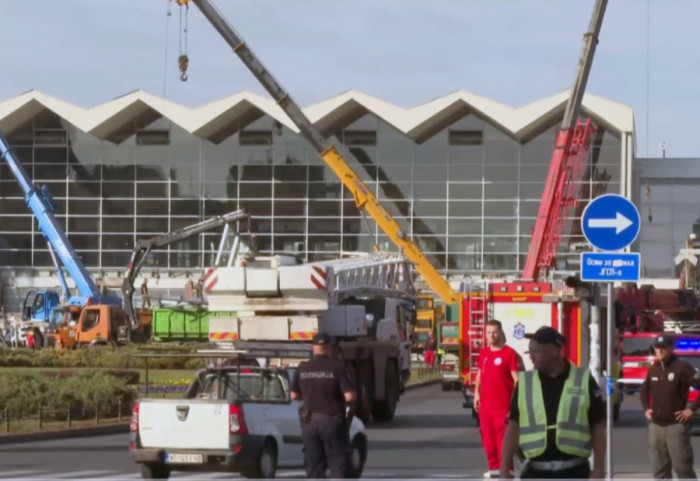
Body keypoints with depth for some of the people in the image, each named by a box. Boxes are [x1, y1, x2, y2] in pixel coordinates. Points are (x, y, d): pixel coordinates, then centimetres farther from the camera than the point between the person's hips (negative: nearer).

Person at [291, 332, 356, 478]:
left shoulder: (303, 369, 1)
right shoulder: (337, 367, -13)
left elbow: (294, 395, 10)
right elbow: (350, 396, -18)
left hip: (309, 421, 4)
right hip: (332, 421, -4)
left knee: (314, 465, 10)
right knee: (338, 463, 2)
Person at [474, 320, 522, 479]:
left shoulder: (509, 354, -8)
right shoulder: (484, 354, 13)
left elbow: (516, 379, -10)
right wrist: (477, 393, 13)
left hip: (502, 405, -7)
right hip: (485, 404, 7)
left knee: (503, 438, -6)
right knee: (488, 438, 10)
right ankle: (494, 467, 20)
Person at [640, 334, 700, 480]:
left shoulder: (682, 368, -10)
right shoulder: (653, 369, 10)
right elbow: (644, 390, 27)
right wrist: (646, 408, 13)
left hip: (676, 425, -6)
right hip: (655, 426, 6)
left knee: (683, 469, -3)